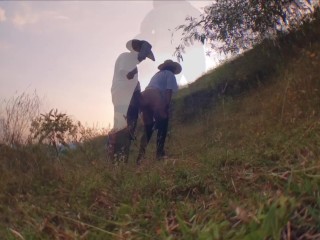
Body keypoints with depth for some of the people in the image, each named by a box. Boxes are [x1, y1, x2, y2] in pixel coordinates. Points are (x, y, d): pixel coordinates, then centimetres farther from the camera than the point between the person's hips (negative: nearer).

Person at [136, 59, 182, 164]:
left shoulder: (157, 74, 37)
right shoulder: (170, 74, 16)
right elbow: (169, 92, 2)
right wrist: (166, 107, -2)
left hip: (144, 96, 7)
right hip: (155, 97, -7)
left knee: (148, 128, 10)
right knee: (162, 125, 2)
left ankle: (141, 154, -1)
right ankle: (160, 152, -6)